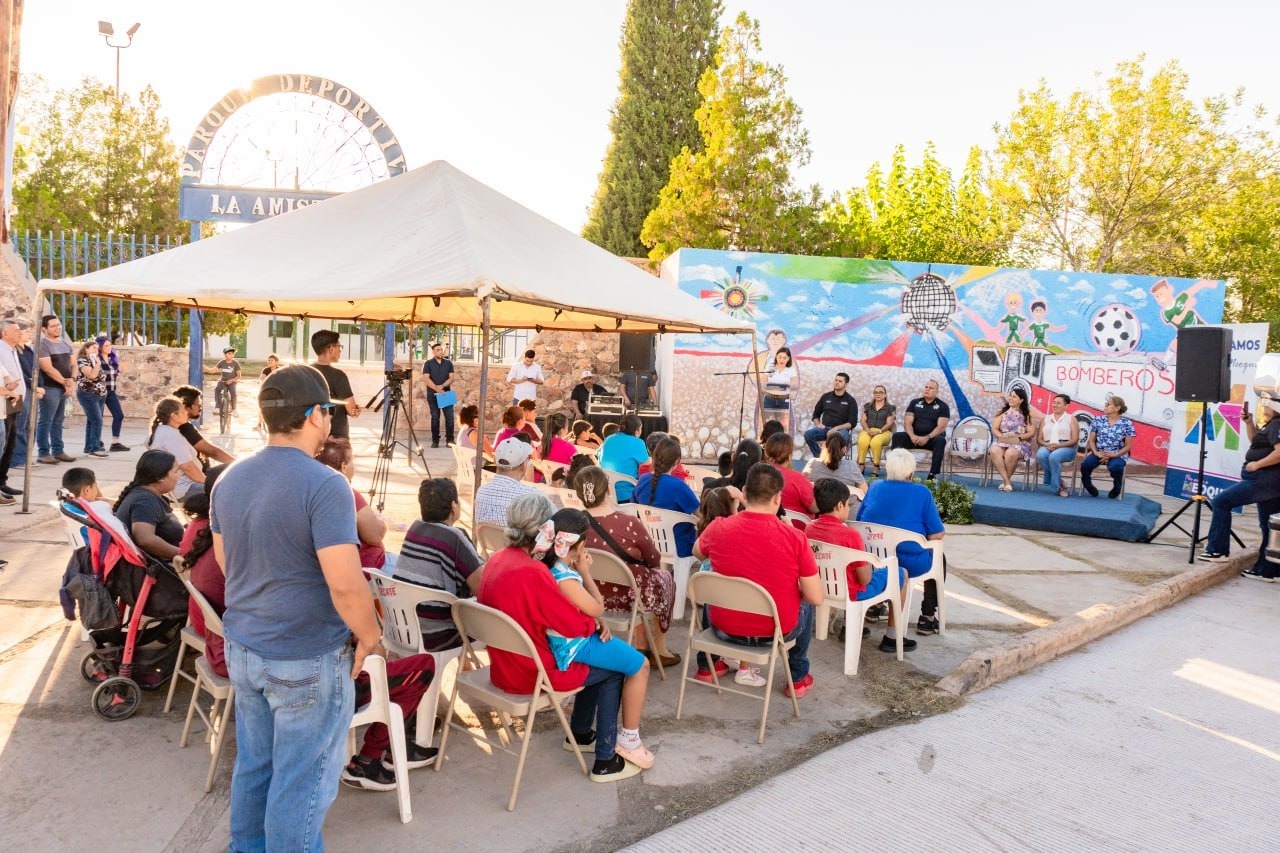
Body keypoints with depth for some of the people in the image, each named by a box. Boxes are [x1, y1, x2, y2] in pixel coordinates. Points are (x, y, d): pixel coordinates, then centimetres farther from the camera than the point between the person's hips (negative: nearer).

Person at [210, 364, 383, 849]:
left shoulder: (230, 478, 2)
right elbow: (345, 583, -27)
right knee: (302, 780, 8)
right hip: (308, 659, -8)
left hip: (242, 647, 8)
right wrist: (370, 636, -11)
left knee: (253, 765, 23)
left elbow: (224, 560, 15)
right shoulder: (324, 485, -23)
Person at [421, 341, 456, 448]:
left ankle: (449, 440, -2)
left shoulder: (448, 363, 10)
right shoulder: (428, 363, 3)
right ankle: (435, 440, 7)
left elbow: (452, 377, 3)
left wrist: (442, 386, -15)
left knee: (450, 417, -6)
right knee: (435, 418, 1)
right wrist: (437, 389, -16)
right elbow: (426, 378, -7)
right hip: (433, 395, -2)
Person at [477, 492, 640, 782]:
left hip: (505, 664, 8)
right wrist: (594, 621, 1)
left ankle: (580, 734, 39)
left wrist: (587, 621, 6)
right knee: (613, 670, 10)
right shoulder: (533, 573, -29)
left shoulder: (496, 560, -2)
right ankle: (605, 762, 16)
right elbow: (579, 626, -21)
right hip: (532, 672, -8)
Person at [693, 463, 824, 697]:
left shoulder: (718, 528, -14)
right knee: (805, 604, 31)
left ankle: (705, 667, 47)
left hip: (725, 627, 1)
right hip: (776, 631, -1)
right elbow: (816, 598, -13)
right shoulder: (795, 538, -20)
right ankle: (798, 679, 39)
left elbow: (697, 552, 10)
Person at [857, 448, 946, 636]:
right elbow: (938, 534, -8)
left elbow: (859, 521, 11)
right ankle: (927, 617, 26)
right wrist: (943, 528, 14)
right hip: (910, 563, -3)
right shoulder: (922, 493, -9)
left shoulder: (875, 487, 1)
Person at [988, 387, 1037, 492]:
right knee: (994, 451, -34)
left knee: (1010, 454, -38)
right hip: (1001, 441, 2)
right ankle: (1007, 481, -29)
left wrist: (1018, 437, -16)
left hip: (1020, 443, -2)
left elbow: (1031, 433, 0)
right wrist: (1002, 436, -14)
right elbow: (994, 429, 7)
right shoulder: (1002, 413, 15)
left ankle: (1005, 481, -17)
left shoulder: (1027, 415, 8)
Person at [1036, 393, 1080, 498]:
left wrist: (1059, 445, -16)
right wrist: (1046, 445, -9)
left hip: (1066, 447, -3)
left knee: (1053, 457, -38)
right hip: (1047, 447, 3)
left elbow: (1075, 440, 1)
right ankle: (1059, 484, -22)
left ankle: (1056, 486, -23)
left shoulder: (1071, 418, 11)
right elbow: (1039, 439, 15)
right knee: (1041, 455, -34)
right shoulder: (1045, 418, 21)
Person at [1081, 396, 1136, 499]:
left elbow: (1128, 446, -1)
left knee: (1115, 467, -37)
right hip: (1099, 453, 2)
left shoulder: (1126, 423, -1)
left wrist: (1113, 455, -16)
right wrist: (1096, 453, -12)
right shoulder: (1098, 420, 6)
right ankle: (1090, 489, 1)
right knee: (1085, 464, -29)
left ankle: (1116, 489, -1)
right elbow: (1092, 440, 8)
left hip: (1118, 455, -2)